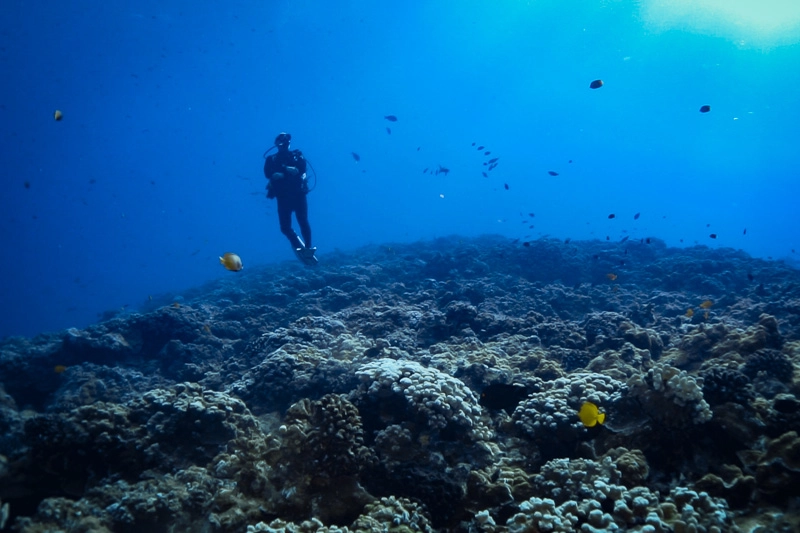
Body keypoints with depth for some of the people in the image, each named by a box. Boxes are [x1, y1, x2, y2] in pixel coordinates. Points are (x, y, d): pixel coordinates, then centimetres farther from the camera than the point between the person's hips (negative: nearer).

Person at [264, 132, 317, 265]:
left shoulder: (297, 155, 10)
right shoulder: (271, 159, 11)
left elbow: (302, 168, -9)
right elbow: (268, 174, -7)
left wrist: (282, 171, -20)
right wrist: (288, 171, -20)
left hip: (298, 194, -1)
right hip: (283, 197, 1)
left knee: (303, 223, -11)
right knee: (285, 227, -7)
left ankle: (308, 249, 1)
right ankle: (300, 246, 14)